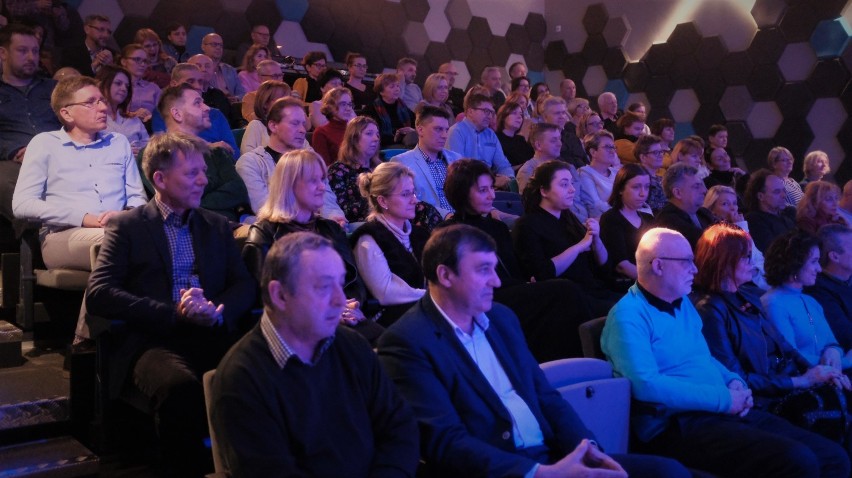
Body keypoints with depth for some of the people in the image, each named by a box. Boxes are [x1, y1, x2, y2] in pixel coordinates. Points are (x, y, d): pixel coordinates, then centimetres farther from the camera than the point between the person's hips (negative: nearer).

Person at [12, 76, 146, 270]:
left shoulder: (119, 142, 22)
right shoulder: (44, 143, 11)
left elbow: (137, 196, 18)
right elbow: (22, 204, 0)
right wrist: (84, 218, -11)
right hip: (63, 237, -3)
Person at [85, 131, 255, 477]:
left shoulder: (217, 225, 20)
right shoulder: (127, 226, 8)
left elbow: (245, 284, 12)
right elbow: (98, 294, -5)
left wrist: (218, 310, -11)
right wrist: (173, 313, -16)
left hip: (212, 336, 3)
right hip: (152, 340, -3)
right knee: (180, 386, -37)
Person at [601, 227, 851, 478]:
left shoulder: (683, 304, 18)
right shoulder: (628, 316, -12)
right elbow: (645, 384, -24)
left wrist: (734, 381, 5)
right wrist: (723, 399, -18)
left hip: (727, 411, 9)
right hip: (678, 424, -9)